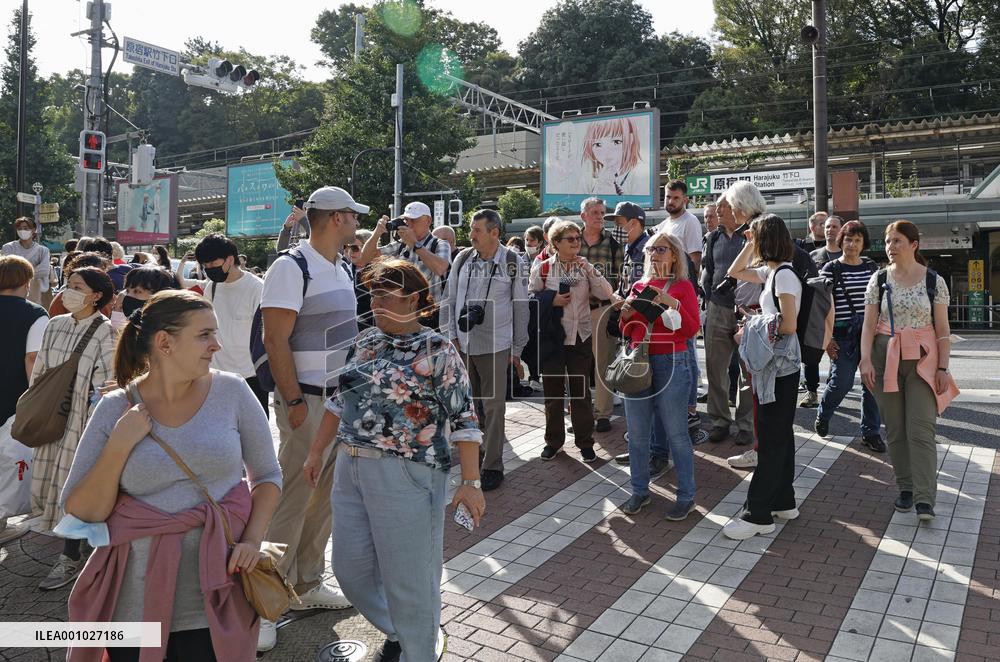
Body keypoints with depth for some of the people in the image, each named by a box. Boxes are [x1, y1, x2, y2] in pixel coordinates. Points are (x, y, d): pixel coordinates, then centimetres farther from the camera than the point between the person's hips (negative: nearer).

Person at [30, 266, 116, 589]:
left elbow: (106, 385, -13)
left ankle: (71, 558, 12)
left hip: (83, 419, -6)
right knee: (53, 477, 12)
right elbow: (39, 370, 14)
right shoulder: (55, 325, 6)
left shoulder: (105, 332, -12)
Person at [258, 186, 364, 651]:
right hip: (308, 402, -8)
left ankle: (307, 585, 29)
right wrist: (294, 402, -20)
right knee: (291, 502, -4)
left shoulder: (341, 269, 13)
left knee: (325, 497, 14)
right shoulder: (291, 268, -13)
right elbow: (275, 341, -18)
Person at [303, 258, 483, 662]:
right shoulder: (365, 343, 10)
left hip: (406, 476, -7)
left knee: (408, 575, 4)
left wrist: (470, 482, -16)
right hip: (351, 468, 7)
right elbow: (340, 400, 19)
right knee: (350, 566, 14)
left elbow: (463, 418, -11)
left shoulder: (437, 351, -8)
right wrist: (317, 453, 19)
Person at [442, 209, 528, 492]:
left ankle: (493, 466, 12)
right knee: (469, 404, 14)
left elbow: (521, 307, 1)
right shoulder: (462, 258, 3)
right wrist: (451, 336, 3)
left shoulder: (512, 262, -5)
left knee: (494, 407, 2)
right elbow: (450, 300, 10)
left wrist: (517, 349, 2)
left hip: (495, 346, -3)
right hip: (463, 343, 4)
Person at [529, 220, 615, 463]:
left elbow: (606, 294, -6)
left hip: (580, 337, 1)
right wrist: (552, 301, -14)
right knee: (553, 391, 8)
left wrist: (588, 269, -14)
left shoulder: (585, 267, 5)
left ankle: (585, 442, 19)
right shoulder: (542, 268, -2)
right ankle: (553, 440, 24)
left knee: (581, 391, 6)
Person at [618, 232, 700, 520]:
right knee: (637, 433, 9)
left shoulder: (683, 287, 0)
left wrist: (674, 305, -19)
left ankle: (686, 496, 11)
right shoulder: (638, 286, 14)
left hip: (670, 363, -5)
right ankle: (639, 491, 22)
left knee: (675, 432, -1)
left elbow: (692, 330, -8)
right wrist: (626, 315, -2)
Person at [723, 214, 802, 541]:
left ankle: (759, 514, 0)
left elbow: (788, 326, -20)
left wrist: (752, 331, -9)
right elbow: (735, 272, 22)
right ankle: (783, 502, 26)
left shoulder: (784, 275, -17)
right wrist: (748, 245, 12)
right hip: (774, 364, 10)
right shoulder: (770, 271, 10)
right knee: (779, 434, 15)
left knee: (771, 438, -5)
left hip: (780, 366, -10)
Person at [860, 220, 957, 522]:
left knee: (921, 428, -7)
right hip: (886, 359, 2)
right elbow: (869, 325, 0)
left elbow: (942, 328, 1)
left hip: (922, 361, -2)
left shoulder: (934, 281, 0)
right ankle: (906, 488, 19)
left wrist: (943, 367, -4)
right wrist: (866, 360, -11)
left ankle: (924, 498, -5)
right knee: (895, 428, 6)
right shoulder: (879, 280, 3)